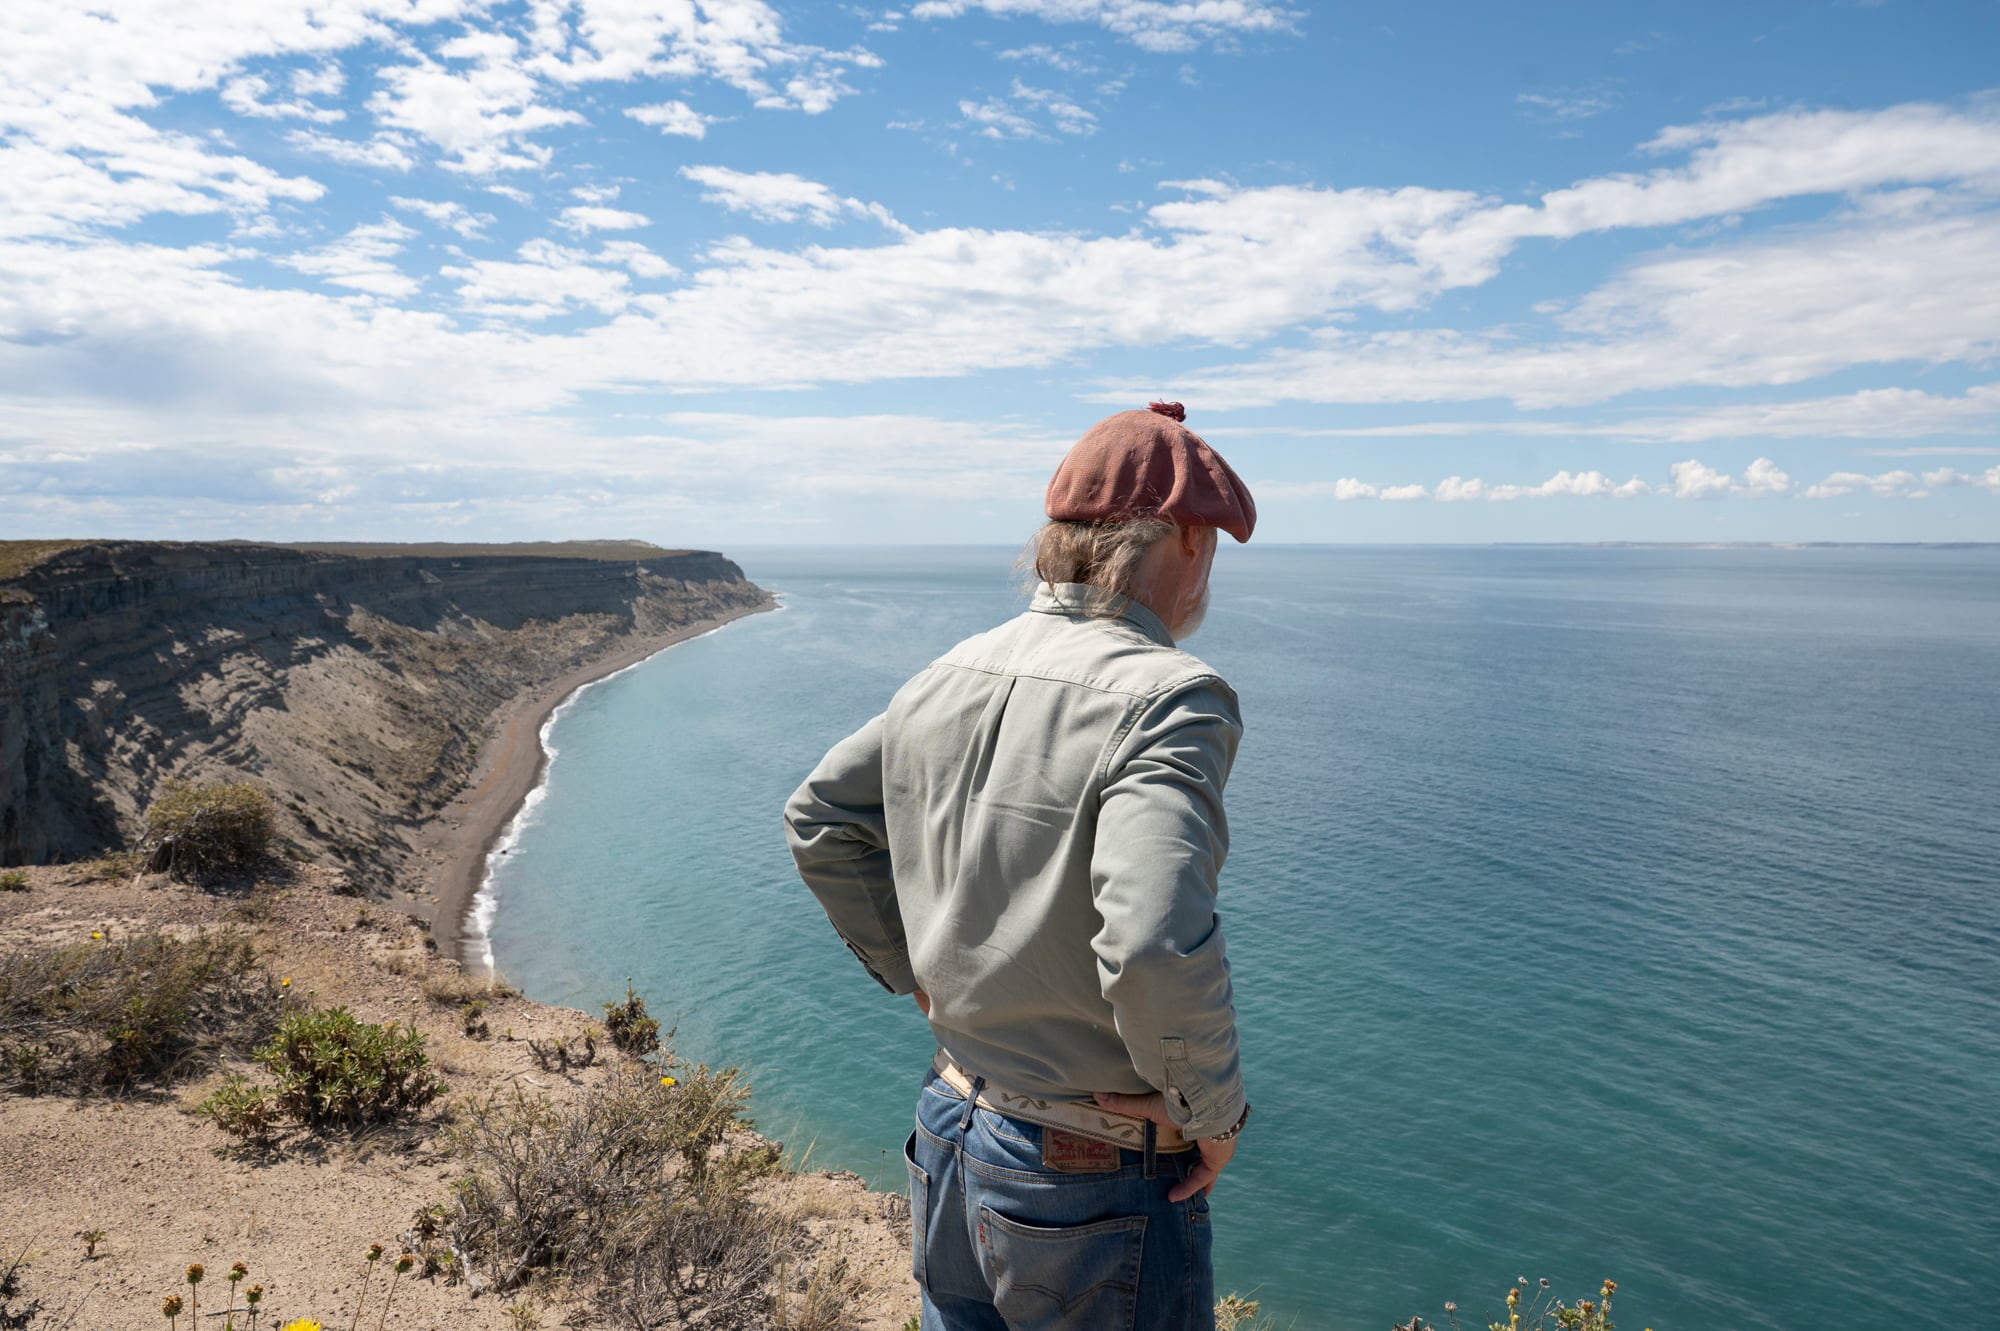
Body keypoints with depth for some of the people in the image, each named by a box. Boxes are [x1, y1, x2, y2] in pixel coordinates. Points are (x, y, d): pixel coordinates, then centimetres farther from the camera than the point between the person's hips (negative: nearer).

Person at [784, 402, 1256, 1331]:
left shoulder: (953, 675, -1)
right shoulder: (1169, 701, -24)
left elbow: (819, 819, 10)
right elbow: (1155, 950, -35)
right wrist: (1214, 1112, -17)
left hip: (951, 1143, 7)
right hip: (1098, 1185, -6)